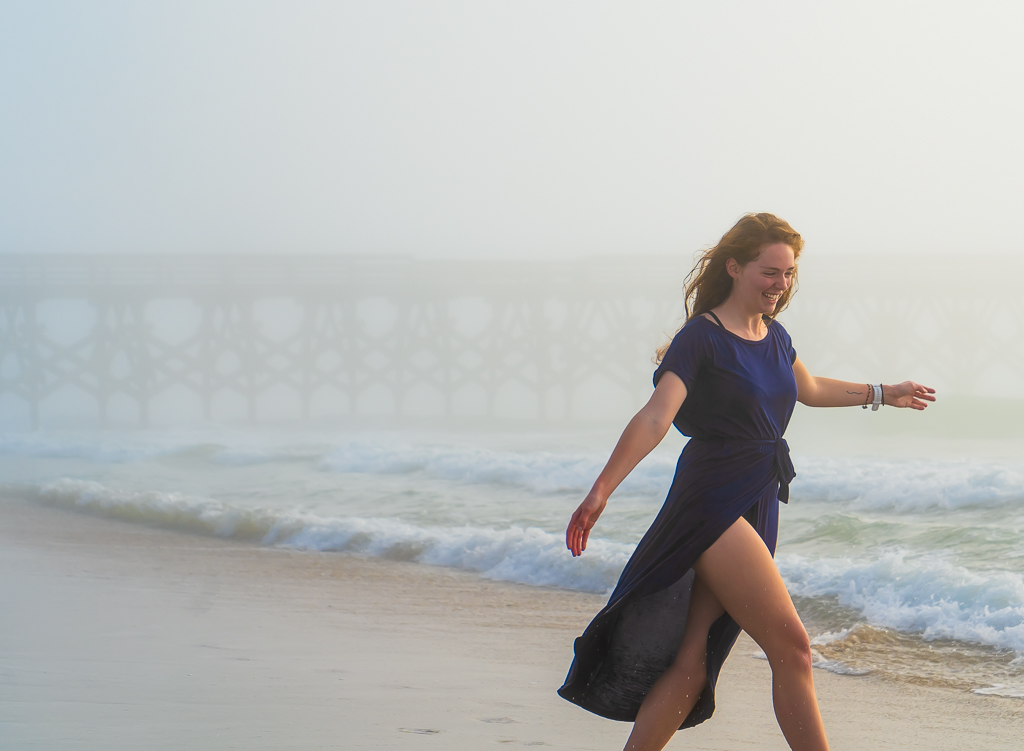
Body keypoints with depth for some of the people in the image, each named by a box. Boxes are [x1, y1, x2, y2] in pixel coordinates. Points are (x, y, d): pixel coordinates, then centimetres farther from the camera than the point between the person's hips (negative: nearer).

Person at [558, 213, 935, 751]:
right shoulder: (703, 338, -10)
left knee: (691, 664, 3)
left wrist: (881, 394, 45)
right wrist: (600, 492, -30)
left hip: (757, 511, 8)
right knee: (791, 648, -11)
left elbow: (808, 389, 36)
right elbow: (654, 419, -20)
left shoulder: (774, 338, 14)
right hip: (712, 505, -8)